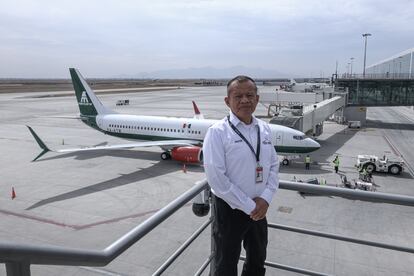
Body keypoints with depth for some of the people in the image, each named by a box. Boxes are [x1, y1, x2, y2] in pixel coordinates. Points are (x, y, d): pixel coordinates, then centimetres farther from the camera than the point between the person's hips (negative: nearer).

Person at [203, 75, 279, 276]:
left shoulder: (264, 129, 2)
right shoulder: (218, 131, -16)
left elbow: (274, 165, 6)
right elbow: (216, 177, -20)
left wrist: (265, 199, -9)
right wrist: (248, 206, -17)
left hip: (259, 208, 6)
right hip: (229, 209, -5)